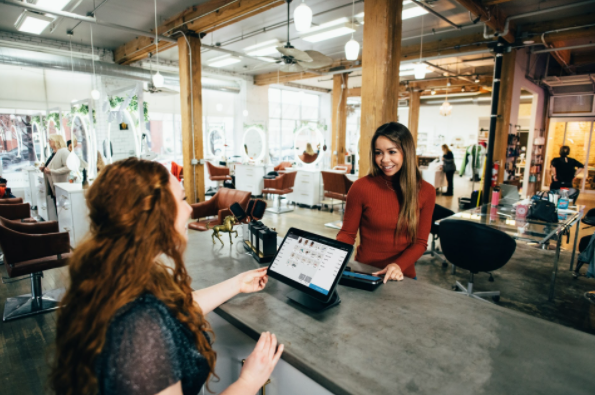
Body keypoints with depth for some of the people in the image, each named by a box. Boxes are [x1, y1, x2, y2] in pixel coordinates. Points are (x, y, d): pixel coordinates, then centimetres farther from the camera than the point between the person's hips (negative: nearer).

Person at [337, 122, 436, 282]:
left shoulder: (426, 192, 0)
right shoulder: (361, 187, -8)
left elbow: (420, 242, 3)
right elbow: (347, 233, 0)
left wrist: (399, 265, -16)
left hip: (402, 276, 2)